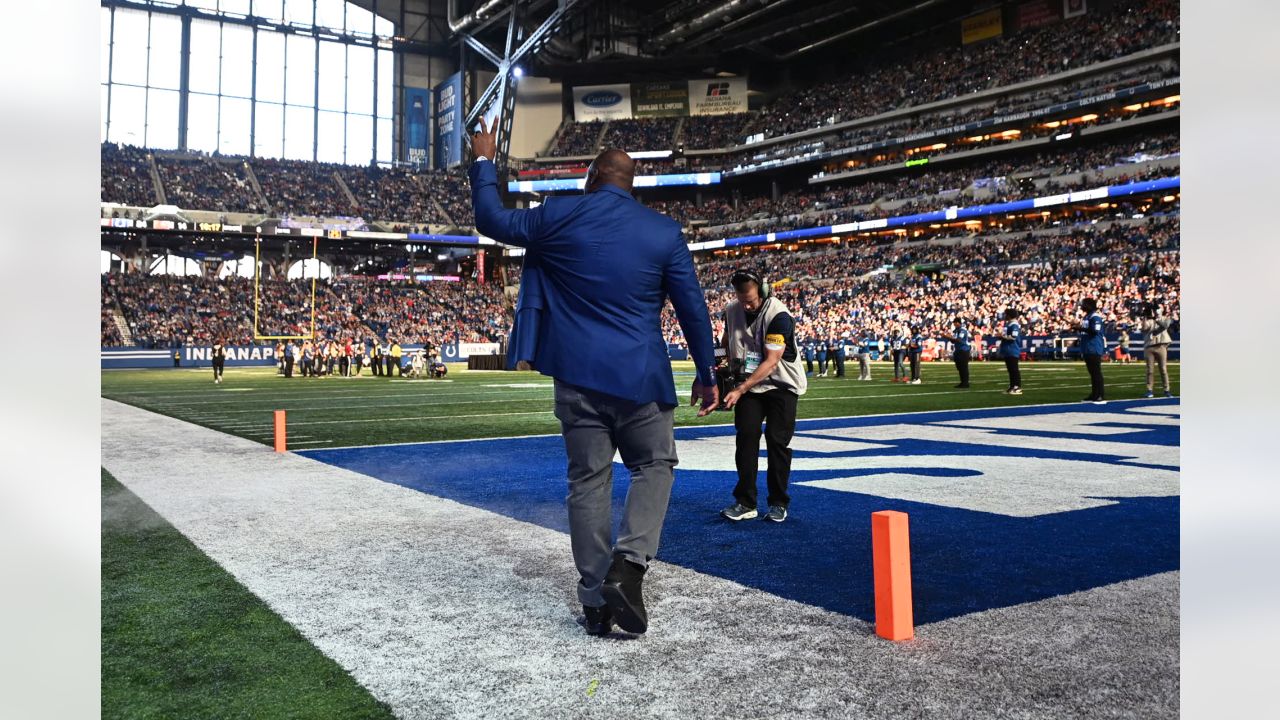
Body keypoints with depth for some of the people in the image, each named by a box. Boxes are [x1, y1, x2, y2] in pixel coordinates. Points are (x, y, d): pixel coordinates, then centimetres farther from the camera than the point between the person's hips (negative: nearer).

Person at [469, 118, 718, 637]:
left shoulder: (559, 216, -1)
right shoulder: (664, 231, 0)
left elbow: (492, 220, 14)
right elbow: (692, 308, 2)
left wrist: (484, 162, 27)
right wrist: (706, 373, 12)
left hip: (578, 376, 1)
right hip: (640, 376, -1)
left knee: (588, 481, 9)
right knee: (655, 466, 15)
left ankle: (595, 601, 14)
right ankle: (628, 564, -6)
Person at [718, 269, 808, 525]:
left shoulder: (778, 316, -23)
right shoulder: (731, 310, -4)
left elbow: (771, 362, -26)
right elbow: (728, 341, 17)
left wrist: (740, 390, -31)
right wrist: (732, 367, 2)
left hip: (781, 384, -4)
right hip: (748, 383, 4)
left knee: (777, 441, -5)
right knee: (745, 437, -4)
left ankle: (778, 503, 8)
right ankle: (745, 503, 1)